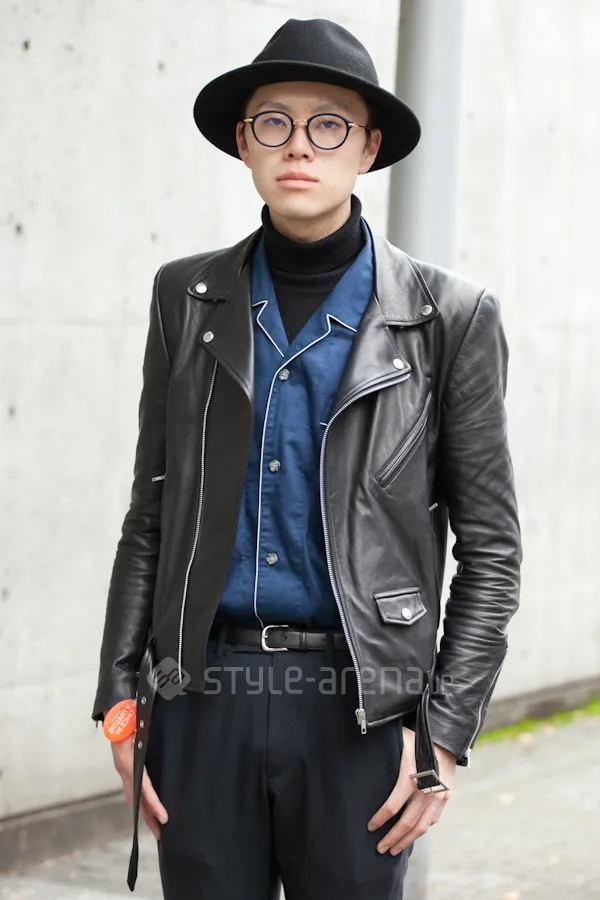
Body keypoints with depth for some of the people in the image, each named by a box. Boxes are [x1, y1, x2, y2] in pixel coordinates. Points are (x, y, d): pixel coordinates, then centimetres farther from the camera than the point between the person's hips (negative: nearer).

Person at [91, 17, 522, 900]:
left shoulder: (449, 315, -1)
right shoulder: (189, 297, 7)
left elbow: (490, 549, 1)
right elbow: (149, 517, 10)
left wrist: (445, 731, -5)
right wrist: (121, 697, 4)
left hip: (360, 706, -2)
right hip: (202, 694, 2)